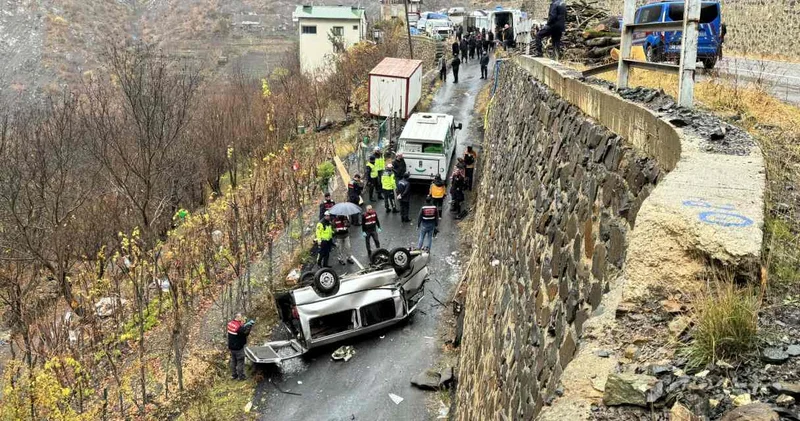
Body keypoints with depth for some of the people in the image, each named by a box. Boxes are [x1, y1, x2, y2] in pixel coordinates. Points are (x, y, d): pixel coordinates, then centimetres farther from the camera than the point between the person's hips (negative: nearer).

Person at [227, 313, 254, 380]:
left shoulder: (230, 323, -4)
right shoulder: (239, 327, -28)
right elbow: (245, 333, -16)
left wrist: (246, 324, -2)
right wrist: (249, 326, -9)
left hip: (231, 347, 8)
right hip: (238, 348, -8)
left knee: (233, 361, 21)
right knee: (240, 362, 8)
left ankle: (233, 375, 33)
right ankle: (241, 376, 18)